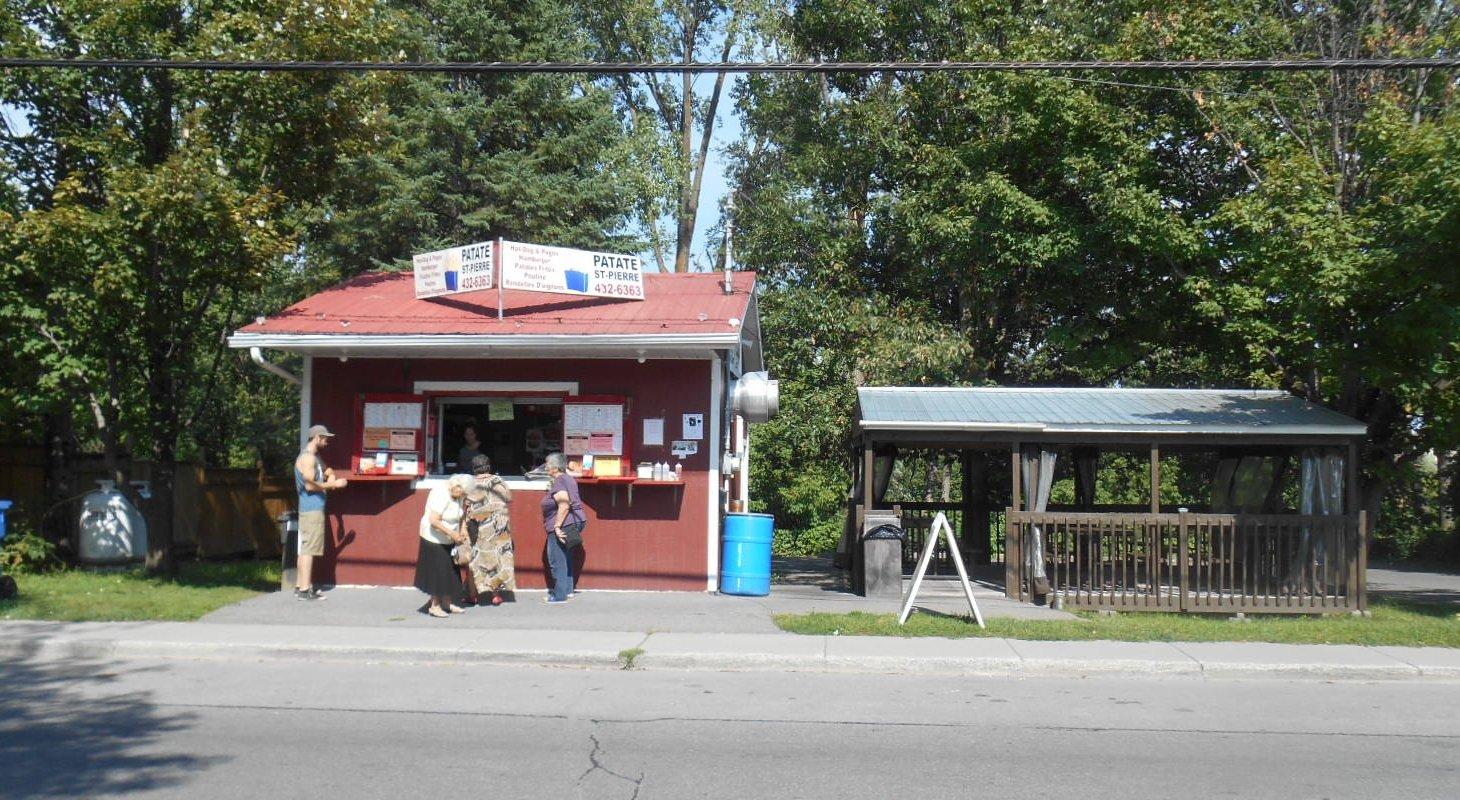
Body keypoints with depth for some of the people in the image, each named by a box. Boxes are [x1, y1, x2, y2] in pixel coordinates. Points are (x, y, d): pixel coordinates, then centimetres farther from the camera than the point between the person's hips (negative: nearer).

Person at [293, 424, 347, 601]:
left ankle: (301, 585, 19)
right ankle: (305, 590, -11)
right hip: (312, 509, -11)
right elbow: (310, 485, -23)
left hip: (313, 508, 11)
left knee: (305, 548, 13)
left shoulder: (315, 457, 17)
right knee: (309, 548, -11)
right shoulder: (307, 457, -15)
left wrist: (331, 476, 9)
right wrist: (334, 484, -15)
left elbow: (327, 470, 32)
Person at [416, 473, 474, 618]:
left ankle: (447, 602, 24)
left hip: (448, 541, 8)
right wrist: (452, 533, -30)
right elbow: (434, 521, -31)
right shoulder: (441, 495, -26)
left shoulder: (457, 496, 0)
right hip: (434, 540, -8)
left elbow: (461, 517, 10)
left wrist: (463, 533, -5)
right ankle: (434, 606, 8)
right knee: (437, 572, -2)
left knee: (449, 572, 13)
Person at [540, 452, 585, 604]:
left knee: (557, 560, -4)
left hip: (563, 526, -10)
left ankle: (559, 595, 0)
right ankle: (568, 589, 25)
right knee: (565, 558, 18)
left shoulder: (559, 482, -17)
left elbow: (564, 506, -26)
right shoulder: (569, 479, 13)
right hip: (574, 522, 10)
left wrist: (557, 526, -25)